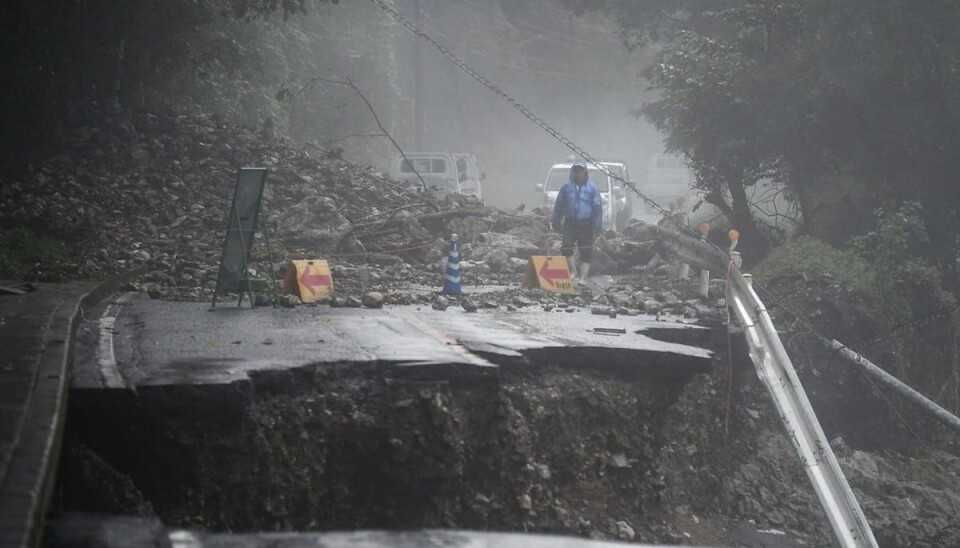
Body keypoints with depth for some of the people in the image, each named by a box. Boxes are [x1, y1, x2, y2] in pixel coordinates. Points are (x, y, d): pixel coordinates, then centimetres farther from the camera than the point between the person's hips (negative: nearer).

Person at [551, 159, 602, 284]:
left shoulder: (592, 188, 1)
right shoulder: (566, 187, 6)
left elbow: (598, 207, 1)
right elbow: (559, 205, 13)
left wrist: (597, 225, -5)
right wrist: (556, 222, 9)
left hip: (586, 225, -1)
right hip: (570, 224, 1)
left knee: (586, 254, 1)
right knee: (566, 248, -16)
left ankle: (583, 277, 6)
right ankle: (573, 271, 2)